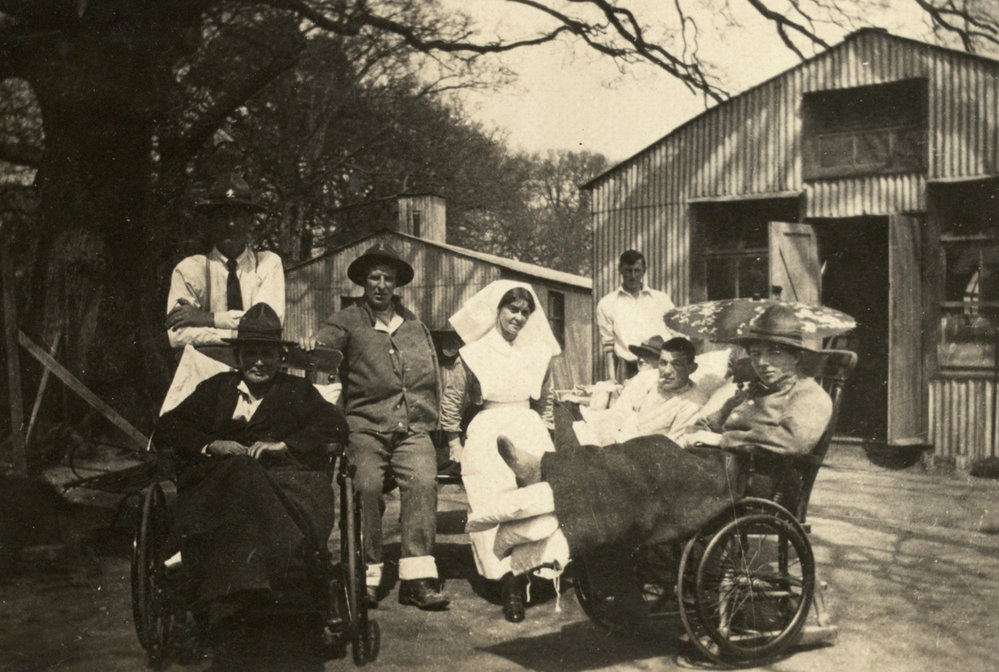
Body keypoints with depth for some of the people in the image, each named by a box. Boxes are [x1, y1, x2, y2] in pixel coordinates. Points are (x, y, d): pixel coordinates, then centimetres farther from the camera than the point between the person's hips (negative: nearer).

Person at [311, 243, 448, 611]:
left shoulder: (415, 326, 22)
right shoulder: (347, 321, 12)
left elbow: (432, 382, 25)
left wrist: (426, 422, 16)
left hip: (413, 428, 2)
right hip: (365, 425, -2)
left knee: (423, 481, -21)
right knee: (367, 485, -23)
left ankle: (417, 576, -21)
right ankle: (368, 574, -11)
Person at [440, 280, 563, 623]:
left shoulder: (538, 352, 14)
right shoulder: (475, 354, 3)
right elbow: (451, 401, 10)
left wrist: (545, 436, 18)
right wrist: (454, 443, 7)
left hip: (530, 433, 2)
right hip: (488, 437, -2)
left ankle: (521, 574, -18)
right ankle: (509, 584, -15)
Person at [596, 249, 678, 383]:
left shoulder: (661, 299, 17)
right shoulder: (607, 304, 13)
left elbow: (675, 334, 14)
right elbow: (607, 345, 9)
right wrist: (611, 381, 0)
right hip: (628, 371, -1)